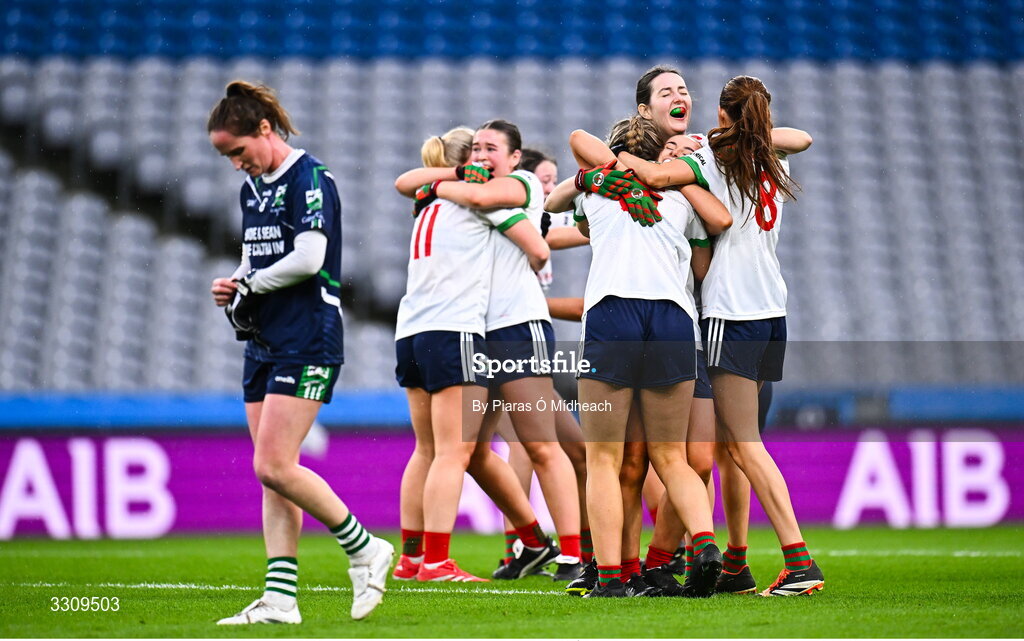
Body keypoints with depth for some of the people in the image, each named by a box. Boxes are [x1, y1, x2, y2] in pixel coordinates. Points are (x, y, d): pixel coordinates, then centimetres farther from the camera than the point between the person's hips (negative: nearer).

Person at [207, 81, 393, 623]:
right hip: (264, 342, 9)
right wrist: (233, 287, 4)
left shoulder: (308, 177, -11)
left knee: (274, 467, -15)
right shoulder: (252, 187, 17)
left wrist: (250, 286, -8)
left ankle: (364, 549, 1)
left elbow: (308, 258, -21)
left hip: (306, 342, -9)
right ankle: (280, 598, 5)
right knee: (271, 475, 5)